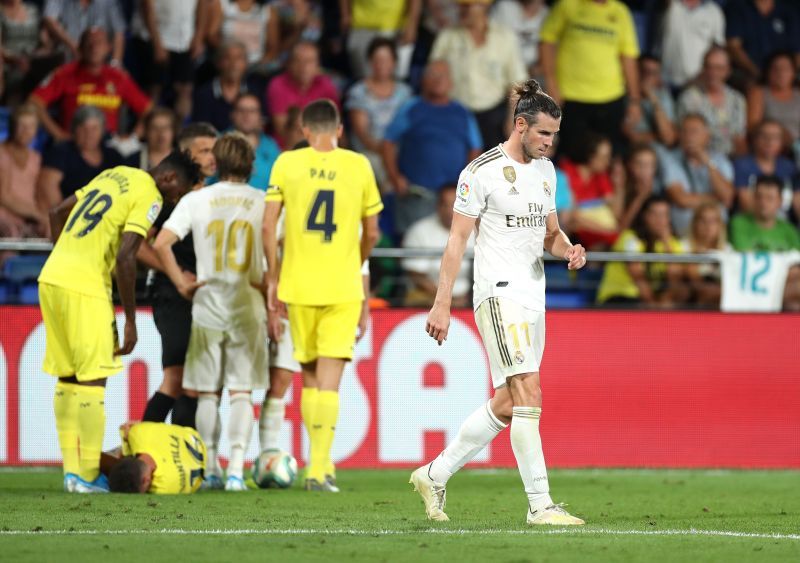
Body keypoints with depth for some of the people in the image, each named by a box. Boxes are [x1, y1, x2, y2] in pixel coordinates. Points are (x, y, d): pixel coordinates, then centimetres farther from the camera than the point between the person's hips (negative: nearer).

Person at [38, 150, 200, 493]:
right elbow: (125, 258, -15)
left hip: (51, 277, 8)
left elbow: (57, 214, 24)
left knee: (67, 378, 13)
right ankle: (88, 475, -3)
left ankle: (72, 470, 16)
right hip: (84, 286, -8)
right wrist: (130, 321, -10)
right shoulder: (149, 197, -7)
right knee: (92, 379, -3)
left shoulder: (115, 175, 18)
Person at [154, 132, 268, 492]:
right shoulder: (264, 202, 0)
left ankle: (211, 470, 11)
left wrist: (181, 283, 2)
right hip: (248, 306, 0)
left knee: (207, 393, 10)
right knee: (241, 392, 1)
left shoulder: (196, 200, 1)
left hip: (207, 305, 0)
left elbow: (161, 243, -8)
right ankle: (236, 469, -9)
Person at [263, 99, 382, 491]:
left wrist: (273, 278, 8)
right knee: (328, 380, -4)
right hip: (343, 287, -1)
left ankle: (320, 463, 20)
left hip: (298, 284, 1)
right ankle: (319, 469, -14)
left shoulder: (287, 163, 1)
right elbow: (371, 233, 9)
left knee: (310, 376, 14)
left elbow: (269, 227, -2)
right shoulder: (358, 166, 2)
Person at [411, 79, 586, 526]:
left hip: (533, 295, 8)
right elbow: (458, 238, -8)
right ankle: (540, 505, -16)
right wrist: (442, 303, -11)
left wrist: (568, 250, -1)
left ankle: (435, 475, 25)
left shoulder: (546, 170, 13)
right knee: (528, 395, -16)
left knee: (506, 405, 11)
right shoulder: (482, 171, -10)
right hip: (499, 292, -8)